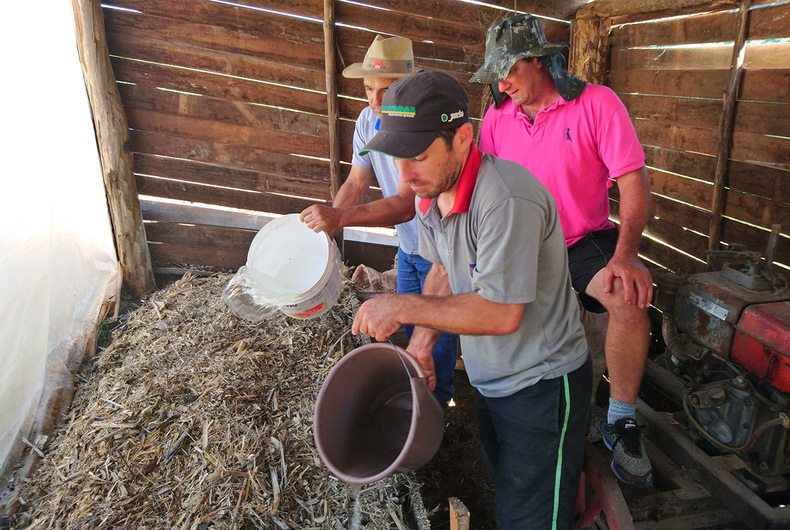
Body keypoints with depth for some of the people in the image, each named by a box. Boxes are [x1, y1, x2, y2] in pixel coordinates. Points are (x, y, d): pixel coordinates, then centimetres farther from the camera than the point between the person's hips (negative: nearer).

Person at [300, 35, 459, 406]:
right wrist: (325, 227, -17)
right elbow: (357, 183, -2)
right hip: (408, 247, 7)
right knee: (409, 327, 21)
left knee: (439, 333, 8)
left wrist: (340, 217, -46)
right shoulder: (367, 120, -7)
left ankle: (437, 403, 31)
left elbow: (406, 204, -37)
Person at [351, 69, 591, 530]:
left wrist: (405, 307, -23)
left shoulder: (506, 200, -32)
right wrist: (421, 342, -1)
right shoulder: (431, 190, -3)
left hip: (542, 385, -8)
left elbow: (502, 313, -29)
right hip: (490, 382, 8)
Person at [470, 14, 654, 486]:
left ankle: (621, 420, -11)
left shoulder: (596, 103, -10)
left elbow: (634, 180, -14)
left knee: (629, 297, -32)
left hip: (584, 239, -3)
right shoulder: (497, 118, 2)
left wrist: (626, 254, -28)